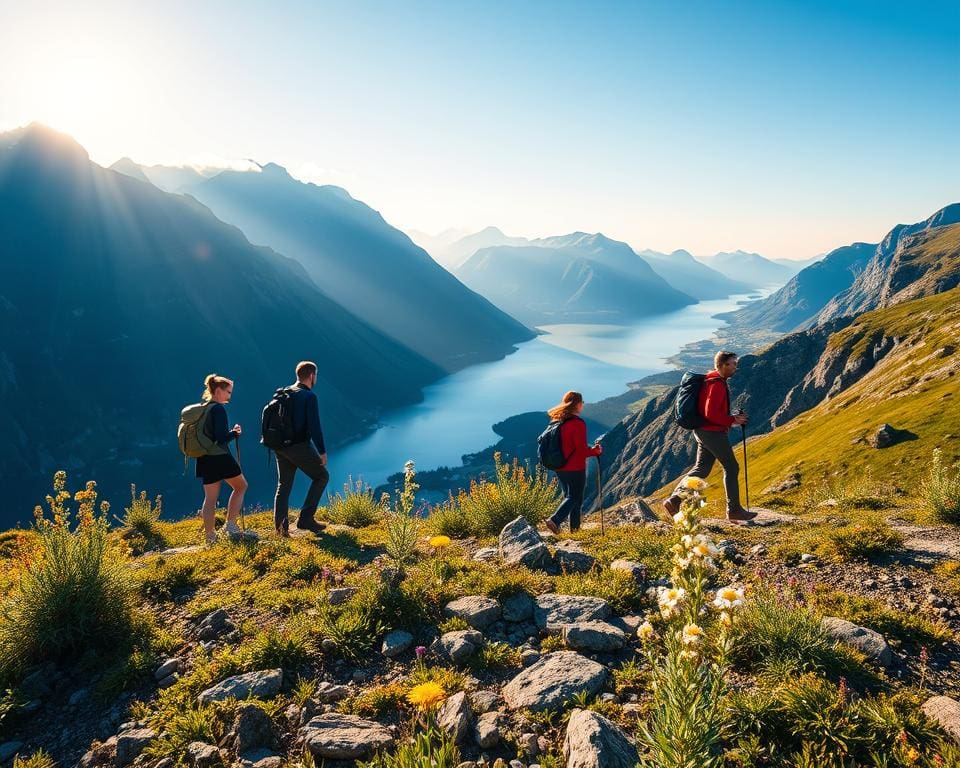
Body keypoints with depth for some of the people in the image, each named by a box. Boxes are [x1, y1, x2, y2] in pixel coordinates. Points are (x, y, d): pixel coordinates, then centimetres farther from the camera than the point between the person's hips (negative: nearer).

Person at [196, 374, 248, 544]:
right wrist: (235, 433, -4)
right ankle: (230, 524, 9)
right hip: (221, 458, -7)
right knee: (241, 486, 14)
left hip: (205, 458, 8)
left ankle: (210, 537, 13)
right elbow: (221, 437, -22)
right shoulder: (218, 409, -14)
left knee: (210, 498, 10)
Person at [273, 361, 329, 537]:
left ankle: (280, 527, 11)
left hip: (281, 447, 7)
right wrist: (322, 451, -14)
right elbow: (314, 426, -17)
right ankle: (305, 518, 2)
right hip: (300, 446, -7)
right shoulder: (309, 396, -11)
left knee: (283, 485, 15)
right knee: (321, 476, 10)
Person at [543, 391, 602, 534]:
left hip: (560, 468, 7)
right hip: (575, 469, -7)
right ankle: (555, 520, -15)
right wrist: (596, 450, -1)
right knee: (574, 498, 2)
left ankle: (574, 527, 20)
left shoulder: (557, 421, 6)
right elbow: (582, 450, -18)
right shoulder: (578, 423, -17)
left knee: (568, 496, 18)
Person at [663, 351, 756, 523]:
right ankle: (734, 510, 13)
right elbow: (711, 413, -25)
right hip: (714, 433, -10)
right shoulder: (717, 384, -19)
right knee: (731, 468, 4)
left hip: (703, 431, 10)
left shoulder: (710, 380, 14)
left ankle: (674, 500, 2)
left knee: (701, 469, 10)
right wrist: (732, 420, -15)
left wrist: (732, 418, 12)